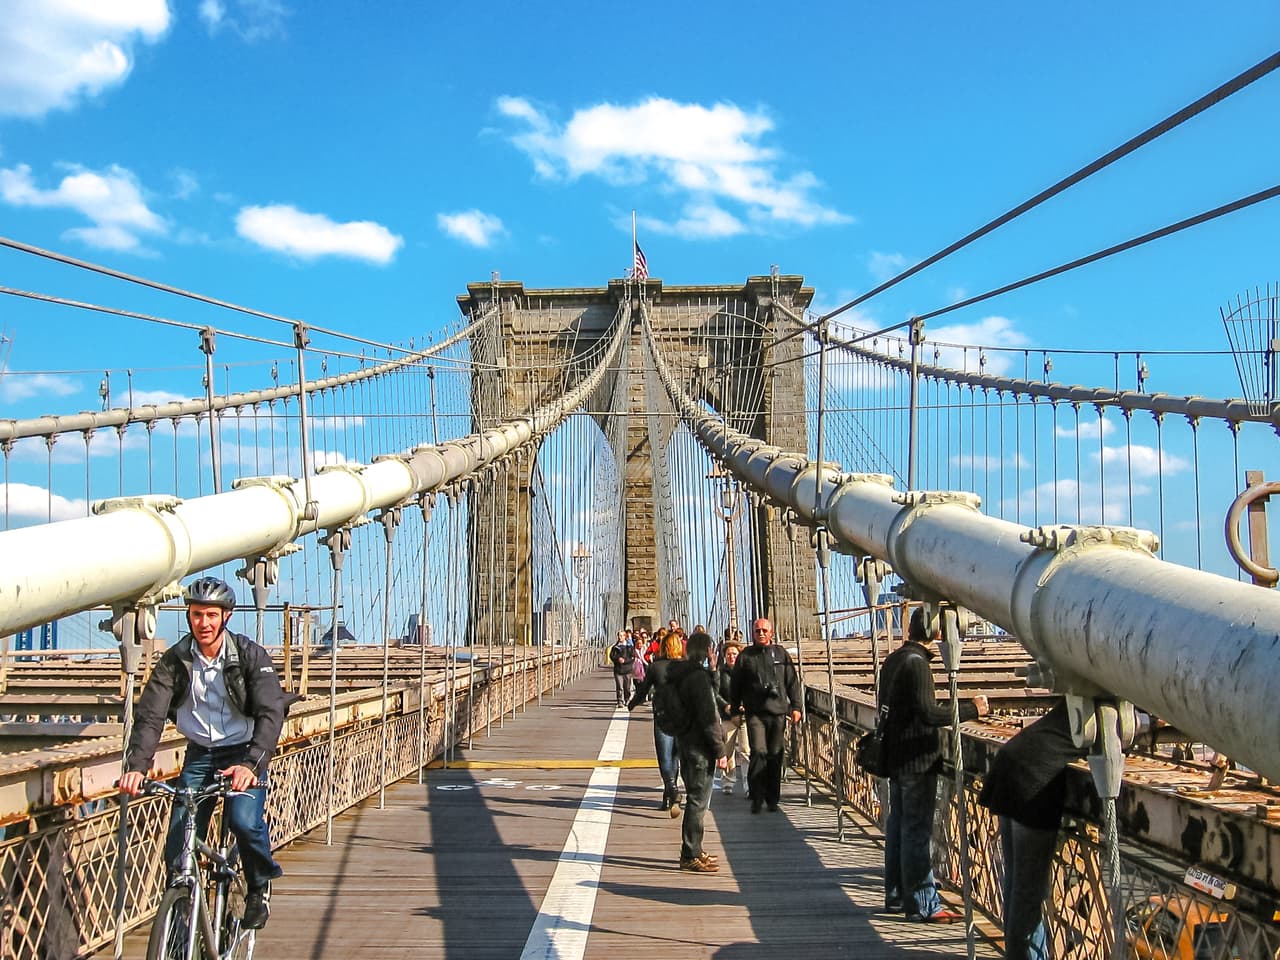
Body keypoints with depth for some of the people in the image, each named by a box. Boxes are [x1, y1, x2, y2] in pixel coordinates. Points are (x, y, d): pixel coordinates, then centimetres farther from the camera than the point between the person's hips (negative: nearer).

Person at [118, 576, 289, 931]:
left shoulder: (250, 655, -15)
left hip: (243, 753, -3)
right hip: (199, 755, 3)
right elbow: (150, 715, -15)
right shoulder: (175, 660, -8)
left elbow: (271, 713, -24)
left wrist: (251, 764, -40)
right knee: (178, 845, -7)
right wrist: (136, 765, -32)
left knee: (244, 821, -26)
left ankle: (259, 888, 2)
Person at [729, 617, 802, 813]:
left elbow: (793, 682, 13)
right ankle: (756, 797, -5)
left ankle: (772, 799, 15)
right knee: (758, 752, -14)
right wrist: (734, 707, 13)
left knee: (775, 756, 4)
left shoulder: (781, 654, 10)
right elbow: (735, 684, 13)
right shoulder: (745, 656, 7)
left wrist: (795, 707, 8)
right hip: (755, 712, -2)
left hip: (778, 711, 2)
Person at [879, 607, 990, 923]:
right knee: (917, 830, -5)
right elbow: (928, 713, -24)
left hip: (895, 757, 9)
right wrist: (972, 709, -16)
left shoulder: (893, 659, 10)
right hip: (917, 760, -9)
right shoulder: (916, 662, -18)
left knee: (898, 826, 15)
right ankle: (922, 905, 0)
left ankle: (896, 896, 24)